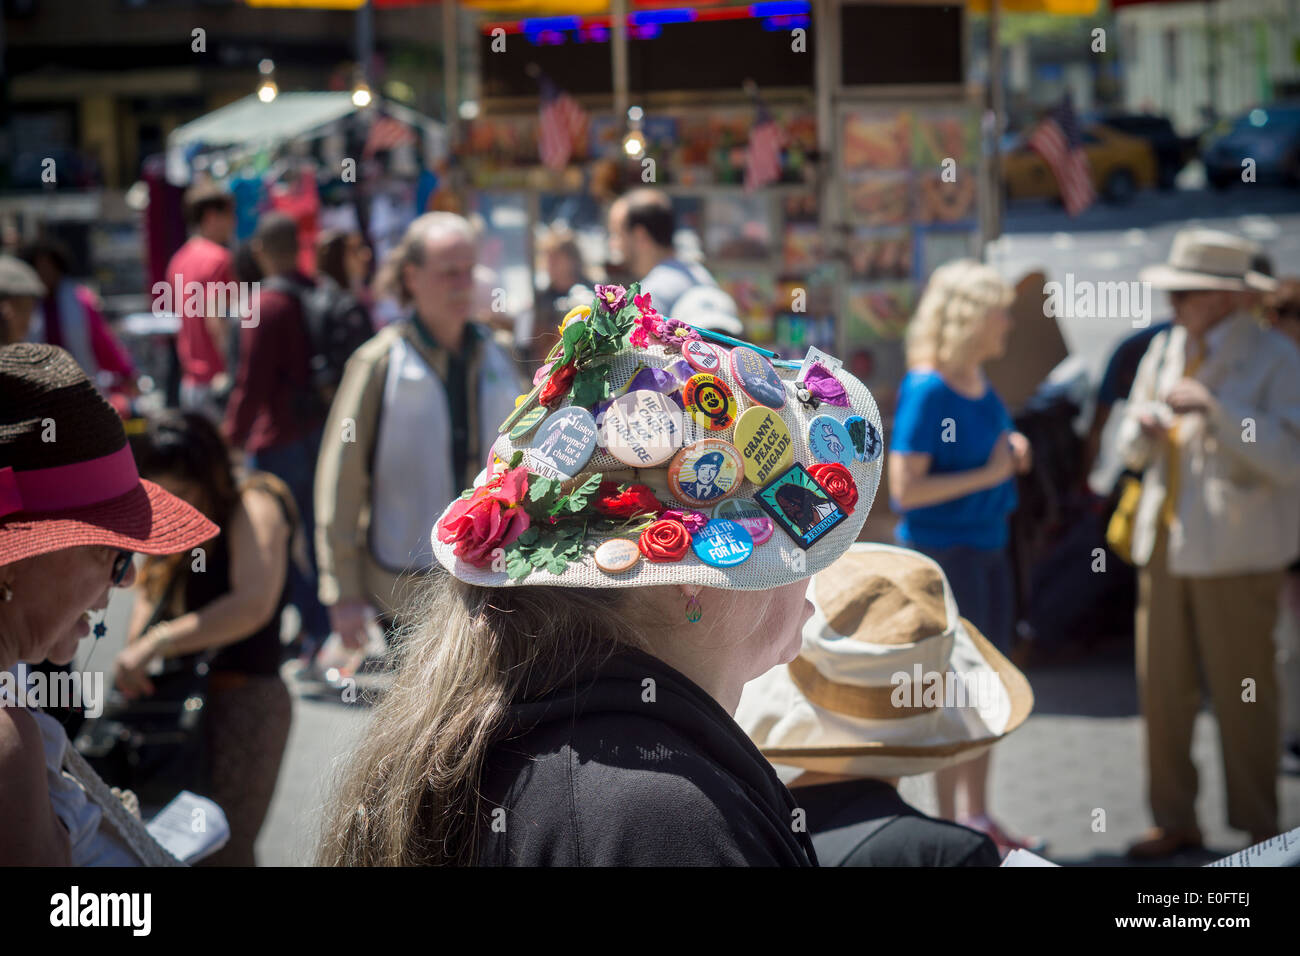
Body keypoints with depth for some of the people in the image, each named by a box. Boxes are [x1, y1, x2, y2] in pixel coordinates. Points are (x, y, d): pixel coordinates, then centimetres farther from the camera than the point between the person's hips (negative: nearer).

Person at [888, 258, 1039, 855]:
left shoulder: (979, 381, 6)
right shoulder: (926, 391, -18)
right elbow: (905, 489, -22)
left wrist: (1014, 451, 1)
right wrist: (988, 474, -19)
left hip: (987, 545, 9)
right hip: (942, 548, -9)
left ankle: (978, 818, 26)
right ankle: (949, 826, 9)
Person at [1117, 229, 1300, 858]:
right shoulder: (1164, 349, 14)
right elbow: (1132, 453, 19)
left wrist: (1216, 411, -23)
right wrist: (1140, 429, -5)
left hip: (1236, 552, -6)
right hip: (1165, 541, 6)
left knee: (1243, 695, 0)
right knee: (1162, 688, 6)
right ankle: (1175, 822, 17)